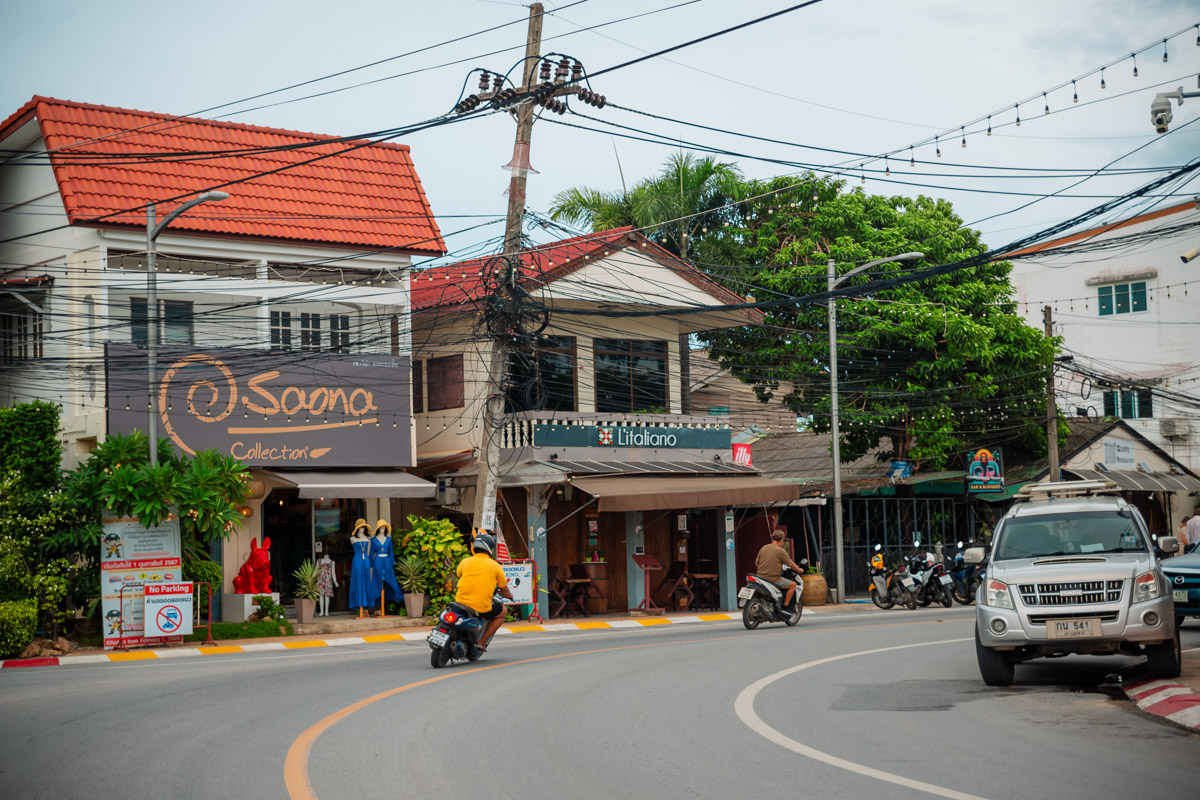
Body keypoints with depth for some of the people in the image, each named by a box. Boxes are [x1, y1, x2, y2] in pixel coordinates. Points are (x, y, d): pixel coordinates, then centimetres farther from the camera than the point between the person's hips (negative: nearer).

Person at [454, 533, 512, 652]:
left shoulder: (465, 561, 5)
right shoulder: (495, 566, 1)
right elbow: (504, 590, 9)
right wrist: (510, 595, 33)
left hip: (461, 602, 3)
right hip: (482, 608, -3)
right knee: (501, 612, 25)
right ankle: (482, 642, 13)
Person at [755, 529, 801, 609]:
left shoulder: (763, 548, 7)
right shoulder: (781, 551, -9)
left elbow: (756, 563, 13)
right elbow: (791, 565, -2)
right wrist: (799, 570, 17)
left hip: (761, 576, 7)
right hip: (773, 578, -7)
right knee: (793, 585, 6)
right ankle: (785, 606, 4)